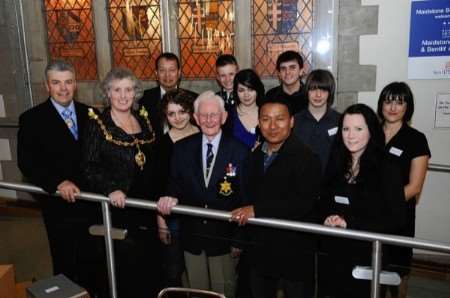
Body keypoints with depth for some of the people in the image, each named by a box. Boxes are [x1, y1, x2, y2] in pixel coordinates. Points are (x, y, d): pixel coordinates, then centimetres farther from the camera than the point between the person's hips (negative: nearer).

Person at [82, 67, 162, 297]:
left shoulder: (143, 119, 8)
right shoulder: (97, 123, -5)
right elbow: (90, 167, -10)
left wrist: (159, 196, 7)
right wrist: (110, 189, -23)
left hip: (148, 203, 5)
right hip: (118, 205, -4)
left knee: (151, 259, 14)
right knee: (126, 260, 3)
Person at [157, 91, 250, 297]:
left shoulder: (239, 151, -8)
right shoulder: (181, 148, 0)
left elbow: (244, 196, -6)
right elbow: (175, 183, 5)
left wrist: (240, 238, -5)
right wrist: (171, 197, -19)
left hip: (223, 235, -2)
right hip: (191, 234, 2)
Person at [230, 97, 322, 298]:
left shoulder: (306, 158, -15)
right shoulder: (256, 156, 9)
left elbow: (304, 202, -25)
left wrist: (257, 210, -26)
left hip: (294, 252, -6)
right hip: (259, 250, 7)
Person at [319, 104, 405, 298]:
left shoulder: (387, 171, -9)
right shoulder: (335, 165, 5)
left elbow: (395, 220, -11)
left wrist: (349, 223, -18)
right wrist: (327, 220, -10)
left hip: (367, 261, -4)